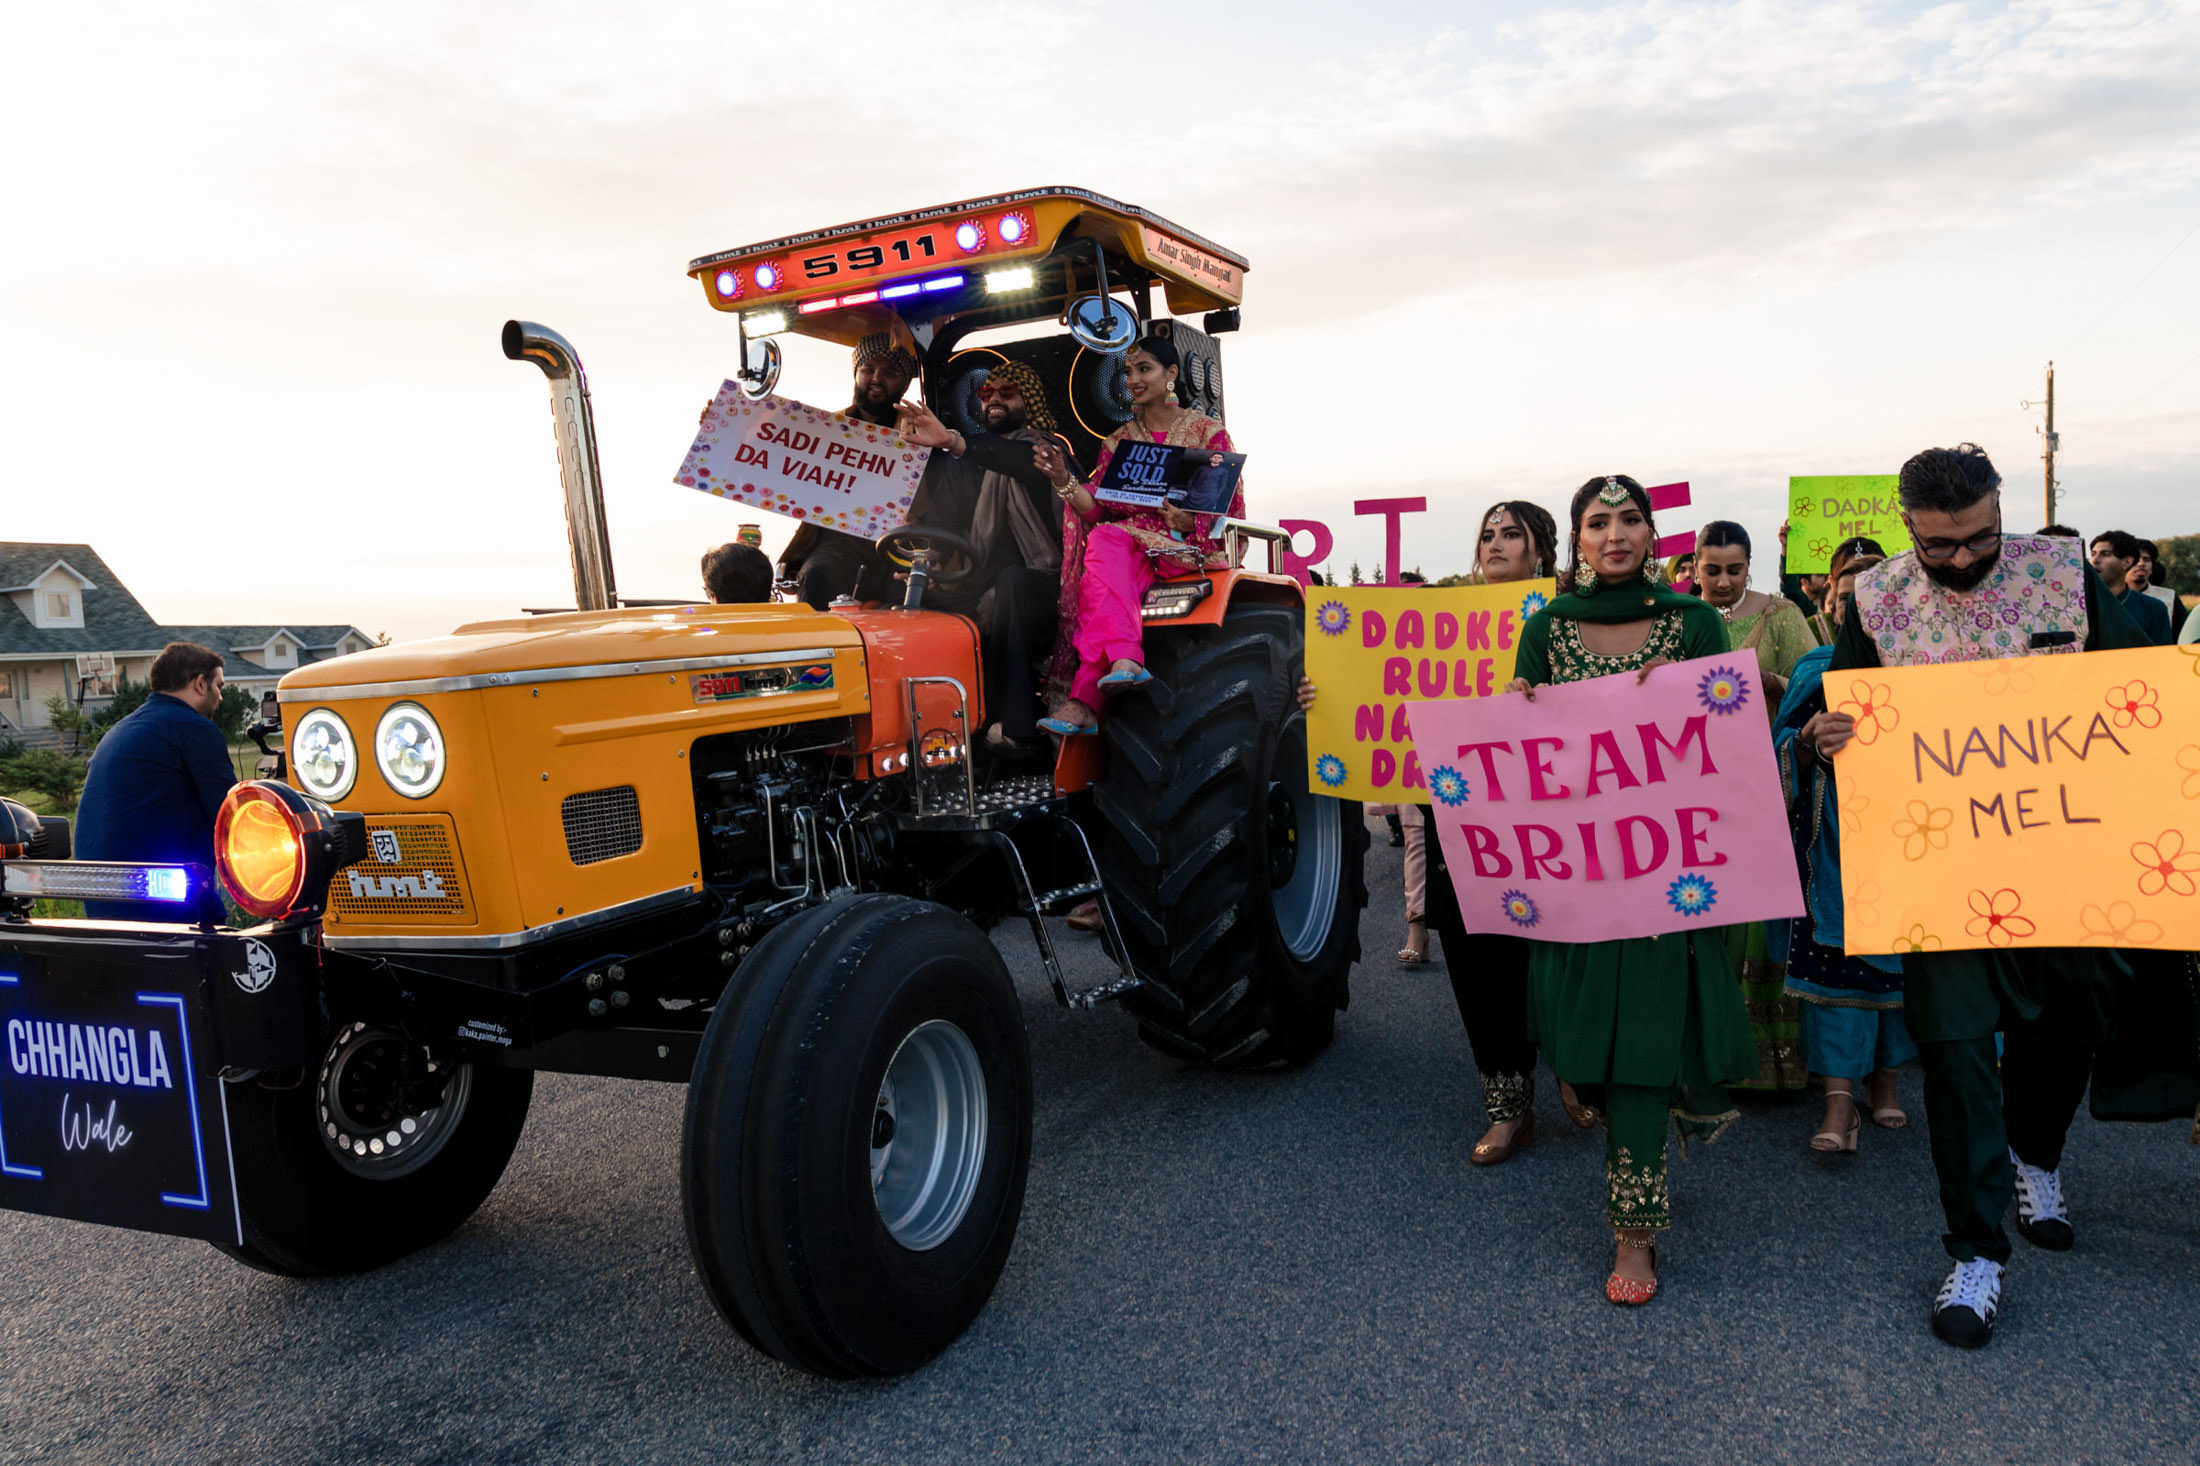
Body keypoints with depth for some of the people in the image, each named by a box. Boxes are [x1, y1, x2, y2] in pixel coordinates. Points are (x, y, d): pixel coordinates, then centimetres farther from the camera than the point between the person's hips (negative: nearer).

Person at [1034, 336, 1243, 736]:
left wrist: (1191, 519, -20)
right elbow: (1096, 507, 4)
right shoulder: (1120, 441, 18)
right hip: (1130, 542, 4)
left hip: (1192, 550, -4)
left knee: (1105, 553, -34)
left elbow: (1233, 510, 0)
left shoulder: (1208, 432, 7)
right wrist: (1063, 479, -14)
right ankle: (1124, 661, -51)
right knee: (1104, 541, -34)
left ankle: (1085, 699, -45)